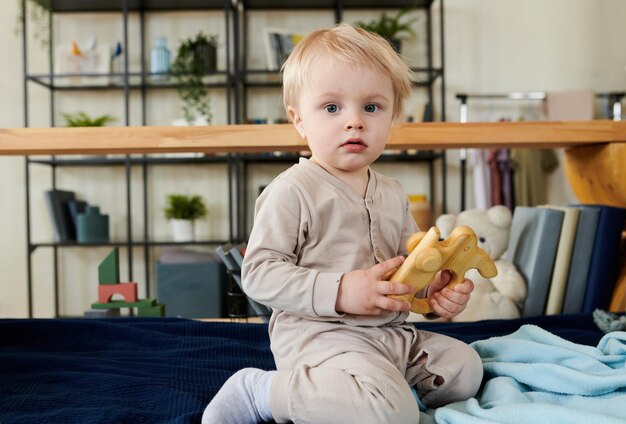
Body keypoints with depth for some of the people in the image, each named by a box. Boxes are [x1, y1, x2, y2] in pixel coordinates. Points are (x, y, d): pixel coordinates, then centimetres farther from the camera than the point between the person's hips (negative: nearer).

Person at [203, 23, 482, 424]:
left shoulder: (392, 194, 11)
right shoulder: (293, 191, -13)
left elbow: (408, 263, 20)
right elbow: (259, 272, -16)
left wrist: (436, 287, -3)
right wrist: (339, 292, -25)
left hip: (393, 334, 9)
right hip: (320, 335, -8)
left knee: (466, 368, 11)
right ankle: (261, 392, -11)